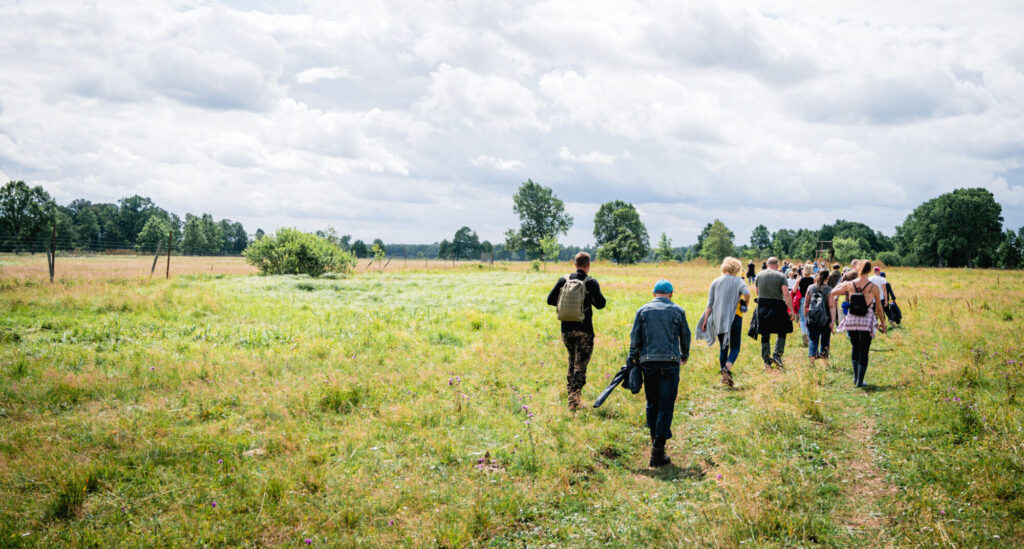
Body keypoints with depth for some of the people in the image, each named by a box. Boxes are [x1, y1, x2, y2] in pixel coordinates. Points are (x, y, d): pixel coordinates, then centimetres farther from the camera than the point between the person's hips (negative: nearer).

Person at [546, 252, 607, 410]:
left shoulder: (564, 280, 3)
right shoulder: (591, 282, -7)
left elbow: (550, 300, 4)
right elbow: (601, 303, -12)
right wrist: (590, 299, 8)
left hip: (566, 329, 4)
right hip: (584, 330, -4)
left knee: (572, 363, 21)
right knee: (580, 366, -1)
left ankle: (571, 394, 24)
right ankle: (574, 400, -9)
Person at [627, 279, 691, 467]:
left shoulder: (642, 311, 7)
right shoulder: (677, 311, 6)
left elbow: (635, 338, 3)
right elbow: (685, 336, 13)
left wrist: (633, 360, 11)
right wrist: (685, 355, 29)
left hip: (648, 363, 2)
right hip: (670, 362, -2)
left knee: (652, 404, 17)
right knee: (666, 407, -1)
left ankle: (655, 439, 27)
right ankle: (658, 452, -6)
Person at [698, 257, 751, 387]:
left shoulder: (715, 282, 7)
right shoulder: (738, 281, -2)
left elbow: (710, 303, 4)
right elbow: (746, 293, -23)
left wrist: (705, 320, 8)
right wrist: (745, 304, -3)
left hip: (718, 319, 3)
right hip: (734, 318, -3)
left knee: (723, 348, 14)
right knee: (735, 347, 3)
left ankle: (724, 376, 15)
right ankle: (727, 368, -23)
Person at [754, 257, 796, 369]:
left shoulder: (759, 275, 5)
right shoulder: (781, 276, -7)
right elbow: (786, 294, -14)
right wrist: (792, 310, -12)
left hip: (762, 306, 3)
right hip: (777, 307, -3)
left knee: (765, 335, 9)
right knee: (782, 333, 12)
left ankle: (766, 360, 11)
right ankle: (777, 355, -1)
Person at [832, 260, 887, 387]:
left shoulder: (849, 285, -5)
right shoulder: (874, 287, -8)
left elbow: (833, 293, 11)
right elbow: (879, 308, 0)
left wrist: (842, 284, 28)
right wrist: (883, 323, 13)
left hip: (851, 320, 2)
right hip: (867, 322, -2)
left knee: (855, 348, 21)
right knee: (864, 351, 7)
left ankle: (855, 377, 23)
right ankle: (860, 381, 7)